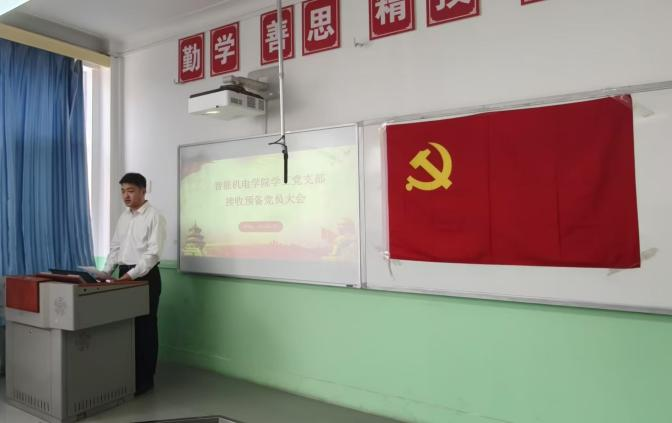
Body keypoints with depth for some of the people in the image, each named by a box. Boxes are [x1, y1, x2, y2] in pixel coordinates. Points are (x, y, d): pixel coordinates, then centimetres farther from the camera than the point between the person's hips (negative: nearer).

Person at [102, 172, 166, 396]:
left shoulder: (154, 217, -11)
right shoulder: (123, 217, 12)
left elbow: (153, 253, -17)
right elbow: (115, 247, 15)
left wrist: (132, 274, -24)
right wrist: (105, 272, 3)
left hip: (145, 276, -7)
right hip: (124, 275, 7)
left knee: (144, 328, 1)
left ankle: (145, 379, 13)